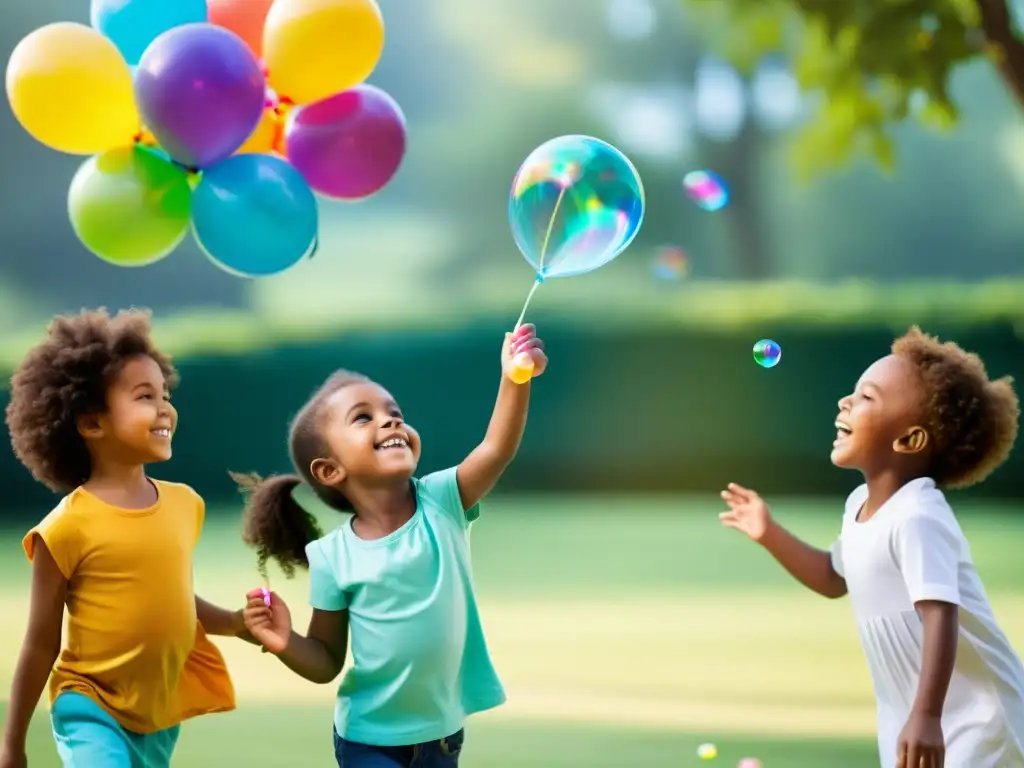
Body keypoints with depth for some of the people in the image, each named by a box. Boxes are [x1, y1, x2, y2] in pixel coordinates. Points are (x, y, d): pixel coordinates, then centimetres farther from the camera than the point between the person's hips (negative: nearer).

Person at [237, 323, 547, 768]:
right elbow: (327, 663, -3)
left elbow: (496, 449, -26)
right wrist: (286, 644, -24)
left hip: (441, 731, 3)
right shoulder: (334, 557, -12)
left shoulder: (441, 503, -9)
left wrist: (515, 379, -42)